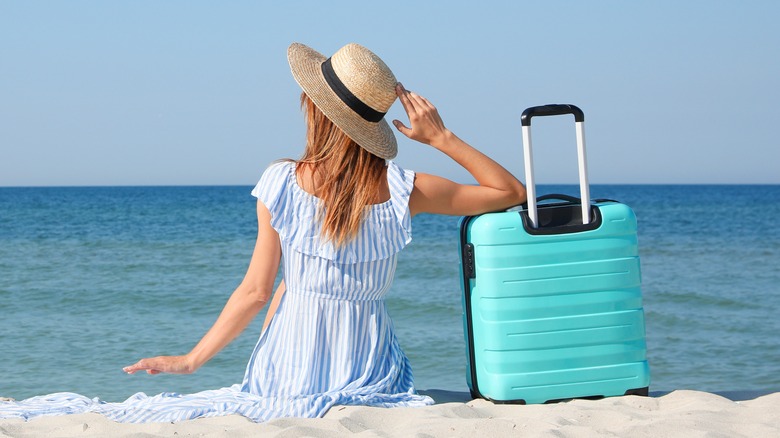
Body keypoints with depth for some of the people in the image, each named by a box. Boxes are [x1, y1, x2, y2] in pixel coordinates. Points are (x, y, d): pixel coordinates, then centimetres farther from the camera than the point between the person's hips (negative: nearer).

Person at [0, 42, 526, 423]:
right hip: (372, 383, 0)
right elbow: (512, 192, 2)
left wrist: (190, 359, 6)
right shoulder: (401, 189, -9)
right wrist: (443, 138, 0)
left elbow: (256, 292, -5)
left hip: (295, 382, 0)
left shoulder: (282, 184, -10)